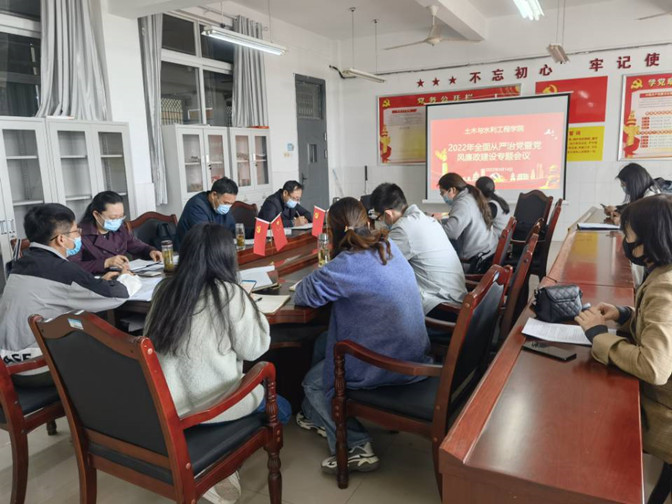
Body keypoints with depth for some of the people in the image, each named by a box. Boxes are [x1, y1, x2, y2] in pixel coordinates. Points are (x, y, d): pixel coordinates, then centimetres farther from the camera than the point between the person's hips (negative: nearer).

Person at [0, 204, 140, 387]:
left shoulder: (24, 263, 4)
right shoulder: (61, 269, -22)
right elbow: (116, 296, -14)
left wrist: (100, 282, 13)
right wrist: (128, 277, 5)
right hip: (37, 369, -8)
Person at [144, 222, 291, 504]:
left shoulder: (165, 290, -1)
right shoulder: (229, 293, -16)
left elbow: (151, 342, 9)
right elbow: (253, 349, -9)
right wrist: (254, 314, 6)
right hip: (211, 404, -6)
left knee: (262, 395, 29)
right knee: (281, 408, 20)